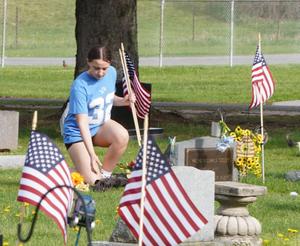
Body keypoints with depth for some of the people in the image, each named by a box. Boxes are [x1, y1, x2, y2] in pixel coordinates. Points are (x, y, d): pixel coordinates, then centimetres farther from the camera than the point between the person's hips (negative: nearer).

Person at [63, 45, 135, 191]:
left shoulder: (111, 73, -2)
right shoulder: (80, 85, -23)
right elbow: (82, 123, -26)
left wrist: (123, 101, -4)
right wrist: (92, 155, -32)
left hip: (101, 126, 6)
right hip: (77, 133, -6)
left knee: (122, 136, -31)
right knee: (93, 182, -18)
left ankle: (105, 174, -8)